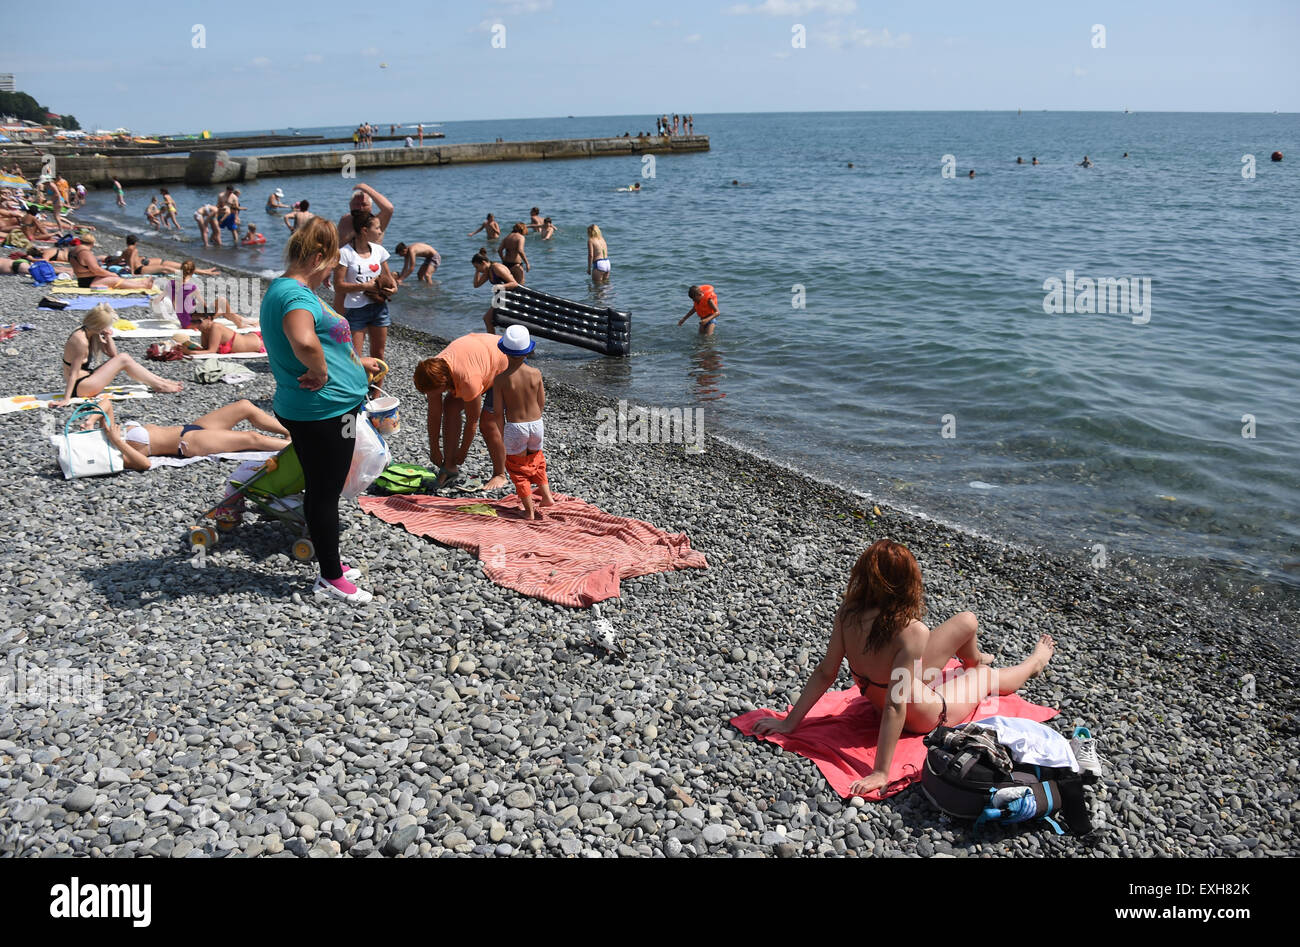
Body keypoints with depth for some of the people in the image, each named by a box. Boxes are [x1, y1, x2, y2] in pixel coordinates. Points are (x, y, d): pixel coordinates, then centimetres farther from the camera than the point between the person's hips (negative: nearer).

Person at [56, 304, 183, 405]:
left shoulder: (92, 333, 3)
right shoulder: (81, 340, -25)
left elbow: (112, 354, 11)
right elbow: (73, 373, -25)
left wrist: (108, 336, -4)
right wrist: (66, 399, -26)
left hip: (86, 377, 10)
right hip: (79, 387, -10)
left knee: (121, 358, 7)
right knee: (123, 359, -13)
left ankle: (161, 381, 8)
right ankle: (159, 386, -5)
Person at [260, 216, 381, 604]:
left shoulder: (281, 289, 13)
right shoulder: (297, 295, -22)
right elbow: (304, 342, -44)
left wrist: (357, 362, 34)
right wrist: (321, 372, -26)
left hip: (311, 411, 10)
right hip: (324, 411, -10)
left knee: (321, 490, 19)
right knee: (326, 493, 2)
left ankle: (329, 564, 32)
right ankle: (331, 578, 14)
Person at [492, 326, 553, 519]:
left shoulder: (501, 379, -15)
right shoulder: (535, 374, -8)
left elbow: (498, 411, -10)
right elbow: (541, 403, 3)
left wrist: (500, 437, 1)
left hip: (515, 427, -3)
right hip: (536, 423, 3)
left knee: (518, 467, 15)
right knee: (535, 459, 30)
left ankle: (530, 510, 16)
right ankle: (546, 495, 26)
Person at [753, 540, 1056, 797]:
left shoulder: (848, 613, -24)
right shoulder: (911, 632, -40)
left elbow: (825, 673, -19)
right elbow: (895, 707, -39)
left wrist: (790, 722, -10)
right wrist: (881, 773, -34)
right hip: (926, 716, -5)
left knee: (968, 621, 18)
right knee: (988, 675, 24)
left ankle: (974, 659, 55)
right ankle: (1034, 663, 60)